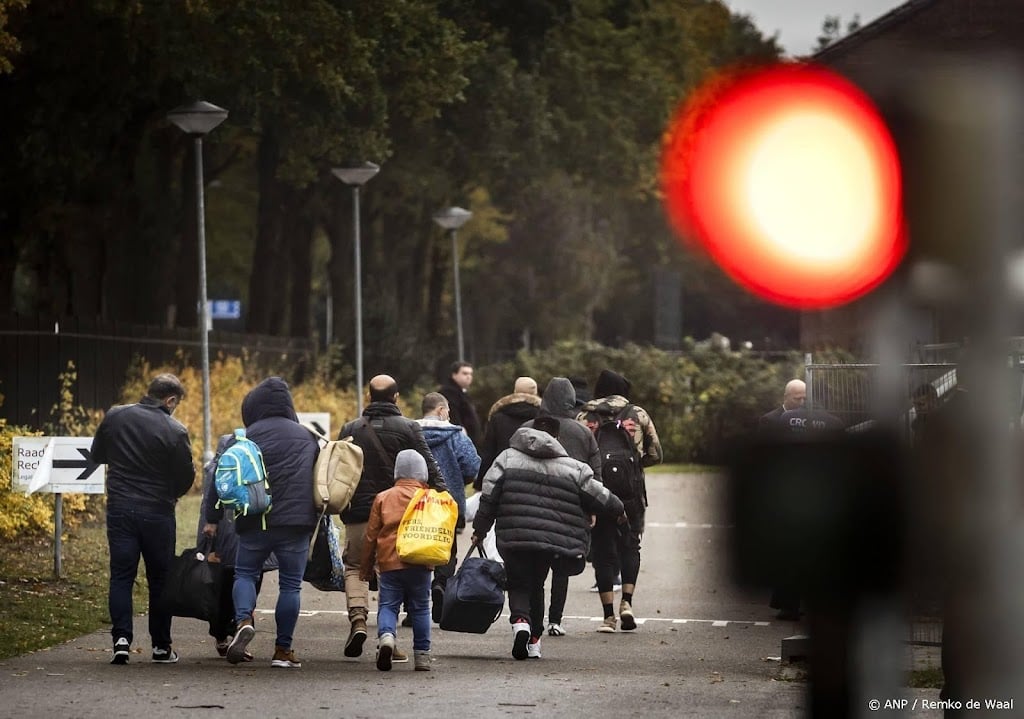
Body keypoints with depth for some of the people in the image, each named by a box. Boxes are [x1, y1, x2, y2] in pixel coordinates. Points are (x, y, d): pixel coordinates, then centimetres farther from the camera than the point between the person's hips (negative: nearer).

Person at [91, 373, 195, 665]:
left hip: (119, 507, 2)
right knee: (160, 578, 9)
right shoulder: (174, 431, -14)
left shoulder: (115, 417, -3)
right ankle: (161, 646, 12)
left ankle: (121, 638, -9)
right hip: (157, 513, -2)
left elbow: (97, 454, 11)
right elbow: (186, 477, -6)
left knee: (121, 575, 6)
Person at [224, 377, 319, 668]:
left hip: (257, 521, -2)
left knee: (245, 572, 13)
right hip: (298, 521, 2)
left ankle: (243, 620, -13)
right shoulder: (307, 437, 12)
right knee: (290, 584, 6)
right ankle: (283, 650, 6)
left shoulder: (249, 436, -1)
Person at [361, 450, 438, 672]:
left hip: (390, 563, 0)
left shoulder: (383, 498, 5)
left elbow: (371, 535, 8)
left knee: (388, 605, 3)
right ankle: (421, 655, 8)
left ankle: (386, 635, -25)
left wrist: (366, 566, 17)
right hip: (419, 563, 0)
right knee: (420, 608, 9)